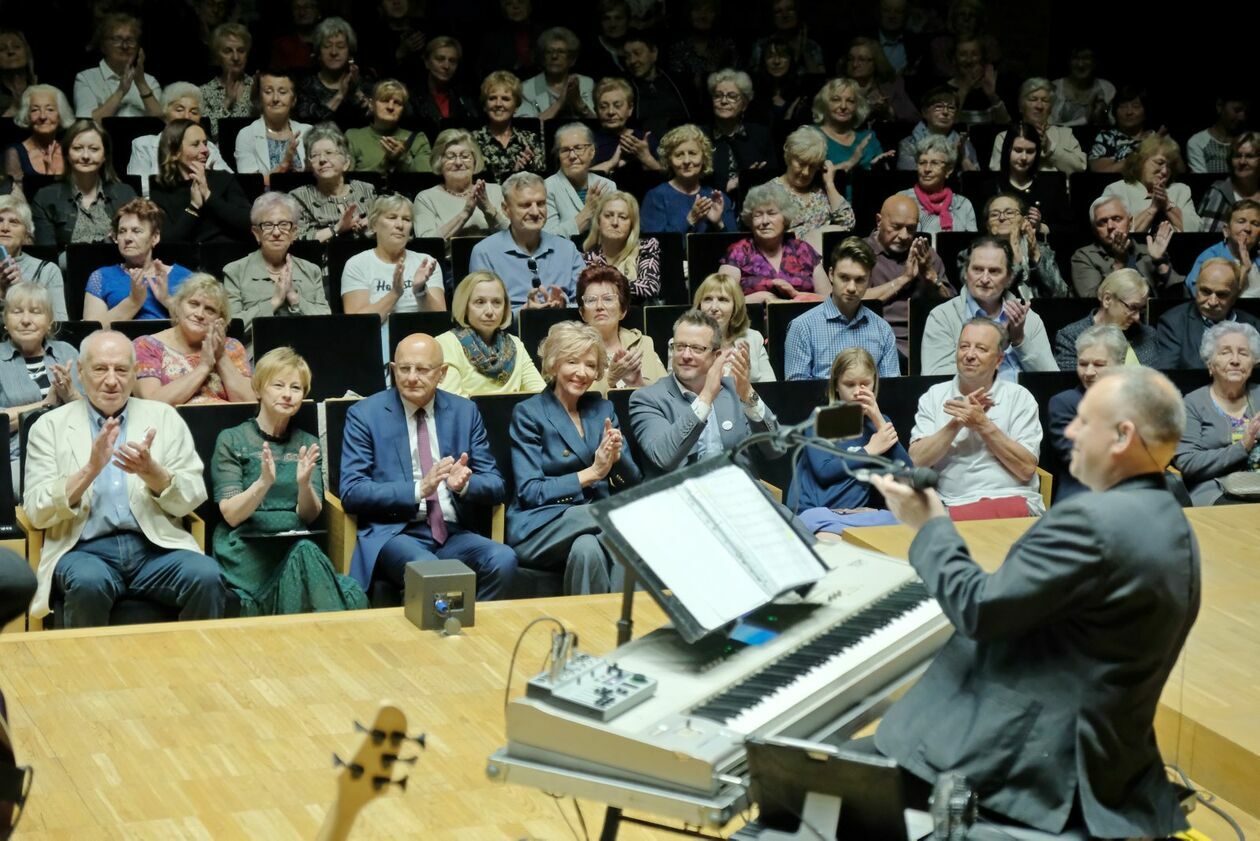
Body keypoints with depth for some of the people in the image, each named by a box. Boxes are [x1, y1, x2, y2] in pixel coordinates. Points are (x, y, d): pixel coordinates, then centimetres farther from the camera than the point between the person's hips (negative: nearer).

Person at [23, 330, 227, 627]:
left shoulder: (164, 417, 13)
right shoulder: (51, 426, 9)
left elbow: (192, 499, 7)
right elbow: (37, 512, -1)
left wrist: (151, 471, -13)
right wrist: (91, 469, -15)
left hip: (157, 546, 1)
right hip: (85, 549, -1)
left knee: (206, 577, -28)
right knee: (89, 582, -35)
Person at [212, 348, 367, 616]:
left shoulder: (308, 444, 17)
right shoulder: (231, 440, 6)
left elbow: (310, 516, 7)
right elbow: (231, 515, -4)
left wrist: (304, 483, -15)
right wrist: (264, 482, -22)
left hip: (296, 546, 3)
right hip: (248, 550, -2)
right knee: (304, 555, -35)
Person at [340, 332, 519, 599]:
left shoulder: (465, 412, 12)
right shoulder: (365, 415, 3)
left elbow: (496, 486, 11)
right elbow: (351, 492, -6)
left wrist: (464, 484, -13)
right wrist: (418, 489, -18)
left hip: (452, 534, 4)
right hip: (394, 533, -4)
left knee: (503, 560, -27)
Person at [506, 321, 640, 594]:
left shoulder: (603, 409, 17)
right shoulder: (528, 413, 3)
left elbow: (633, 483, 13)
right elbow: (529, 492, -6)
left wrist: (617, 458, -10)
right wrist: (590, 474, -12)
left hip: (598, 520, 3)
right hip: (541, 528, -3)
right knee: (586, 546, -36)